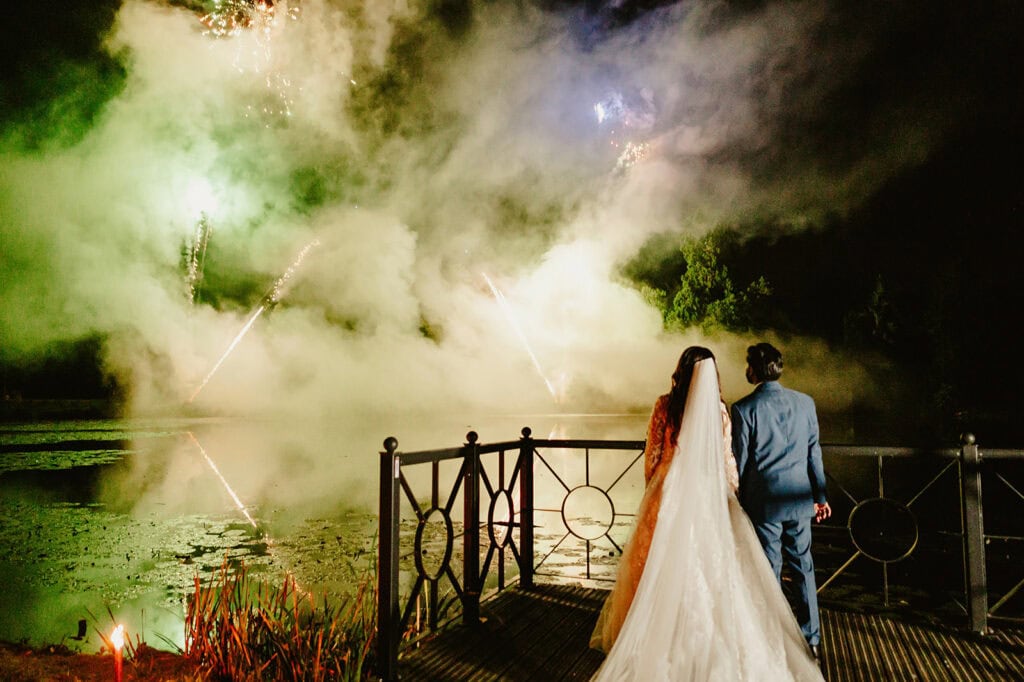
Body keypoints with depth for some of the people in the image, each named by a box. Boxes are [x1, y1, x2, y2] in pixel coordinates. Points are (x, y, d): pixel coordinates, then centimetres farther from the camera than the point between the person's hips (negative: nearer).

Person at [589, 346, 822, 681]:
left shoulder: (664, 405, -6)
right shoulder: (720, 410, -3)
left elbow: (652, 454, -1)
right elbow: (726, 460, 1)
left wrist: (651, 489, 13)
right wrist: (733, 492, 13)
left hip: (669, 492, -1)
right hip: (707, 495, 1)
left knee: (661, 570, 9)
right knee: (709, 565, 9)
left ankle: (658, 638, 20)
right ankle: (709, 641, 16)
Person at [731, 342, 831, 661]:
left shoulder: (744, 409, -12)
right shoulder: (804, 402, 1)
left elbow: (738, 461, -7)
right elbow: (814, 453, 7)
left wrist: (734, 503, 4)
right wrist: (820, 496, 14)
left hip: (763, 502, -4)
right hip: (798, 499, 4)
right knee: (803, 566, 15)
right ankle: (811, 640, 24)